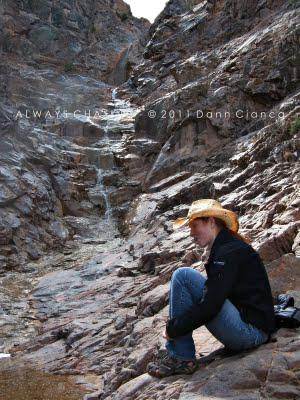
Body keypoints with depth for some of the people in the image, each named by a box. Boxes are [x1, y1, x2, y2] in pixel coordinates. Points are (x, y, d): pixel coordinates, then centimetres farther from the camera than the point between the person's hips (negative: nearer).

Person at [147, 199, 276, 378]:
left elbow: (209, 307, -23)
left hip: (252, 331, -10)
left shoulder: (229, 251, -16)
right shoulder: (232, 246, 16)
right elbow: (211, 295, 20)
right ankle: (177, 354, 9)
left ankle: (181, 358, -10)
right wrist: (176, 324, 12)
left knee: (182, 276, -15)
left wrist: (173, 328, -11)